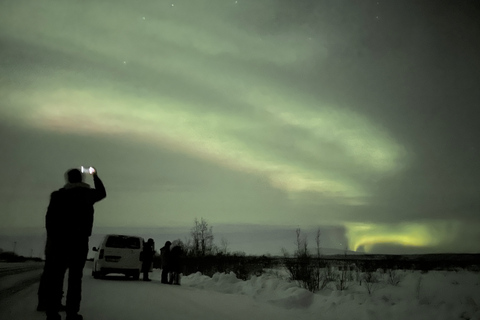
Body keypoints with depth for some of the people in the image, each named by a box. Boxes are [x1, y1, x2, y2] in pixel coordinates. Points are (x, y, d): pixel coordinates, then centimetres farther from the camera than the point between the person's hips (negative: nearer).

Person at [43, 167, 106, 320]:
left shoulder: (58, 195, 5)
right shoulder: (87, 193, 4)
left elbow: (50, 217, 1)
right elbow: (102, 192, 26)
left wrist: (52, 236, 5)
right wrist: (95, 176, 35)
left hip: (60, 239, 1)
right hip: (80, 239, -1)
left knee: (57, 275, 3)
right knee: (75, 276, 0)